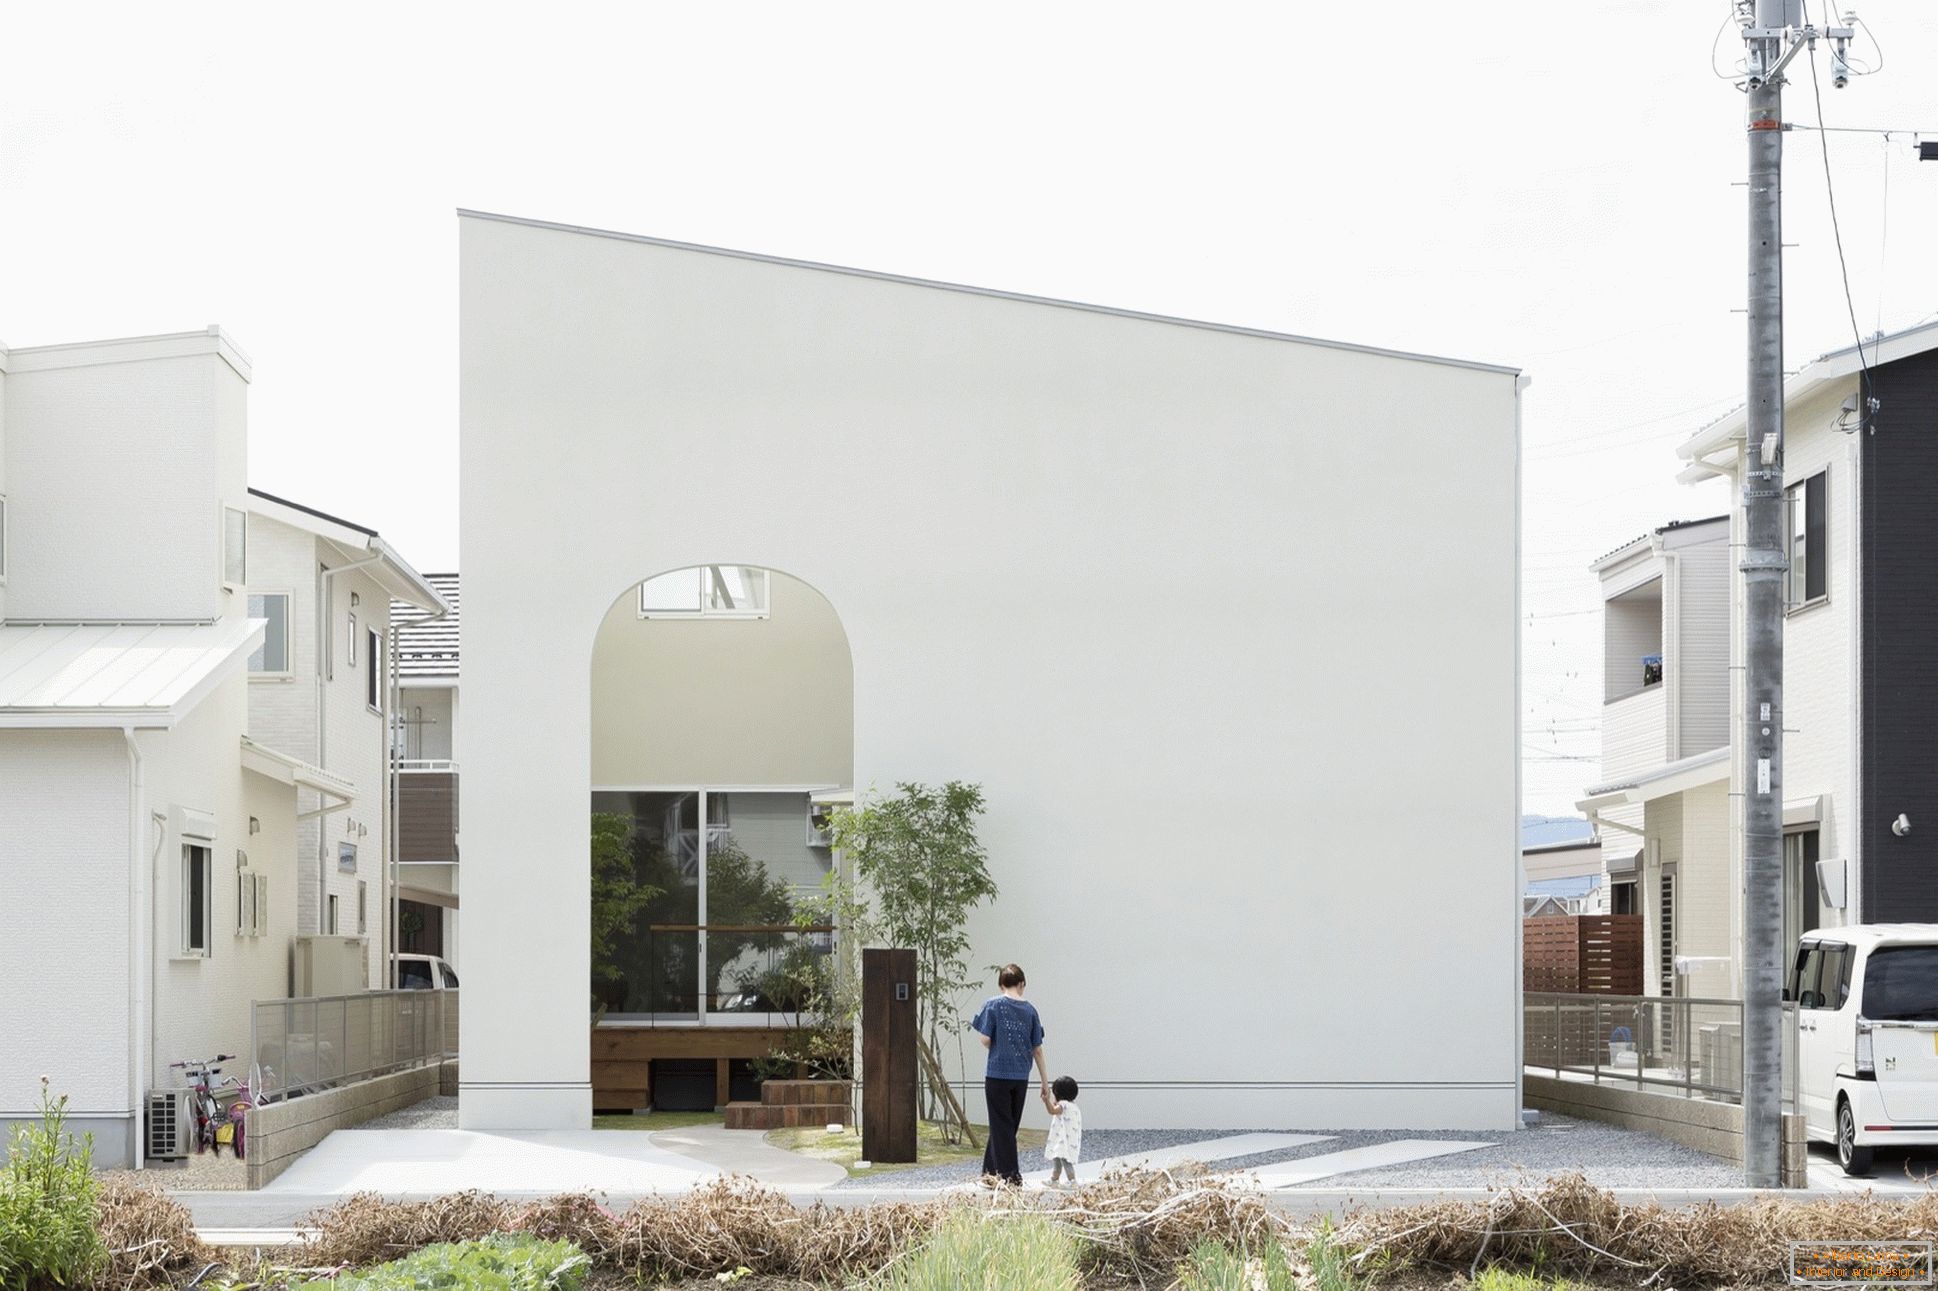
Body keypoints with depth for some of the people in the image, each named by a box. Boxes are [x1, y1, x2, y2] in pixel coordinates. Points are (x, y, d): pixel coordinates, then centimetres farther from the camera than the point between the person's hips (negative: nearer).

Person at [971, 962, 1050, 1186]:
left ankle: (1011, 1176, 0)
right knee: (1008, 1124, 15)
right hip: (1021, 1076, 4)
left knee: (1002, 1126, 2)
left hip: (997, 1074, -4)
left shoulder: (993, 1005, -6)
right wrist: (1045, 1082, 11)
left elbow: (985, 1040, -10)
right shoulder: (1029, 1010, 3)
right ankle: (991, 1171, 22)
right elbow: (1037, 1050, 6)